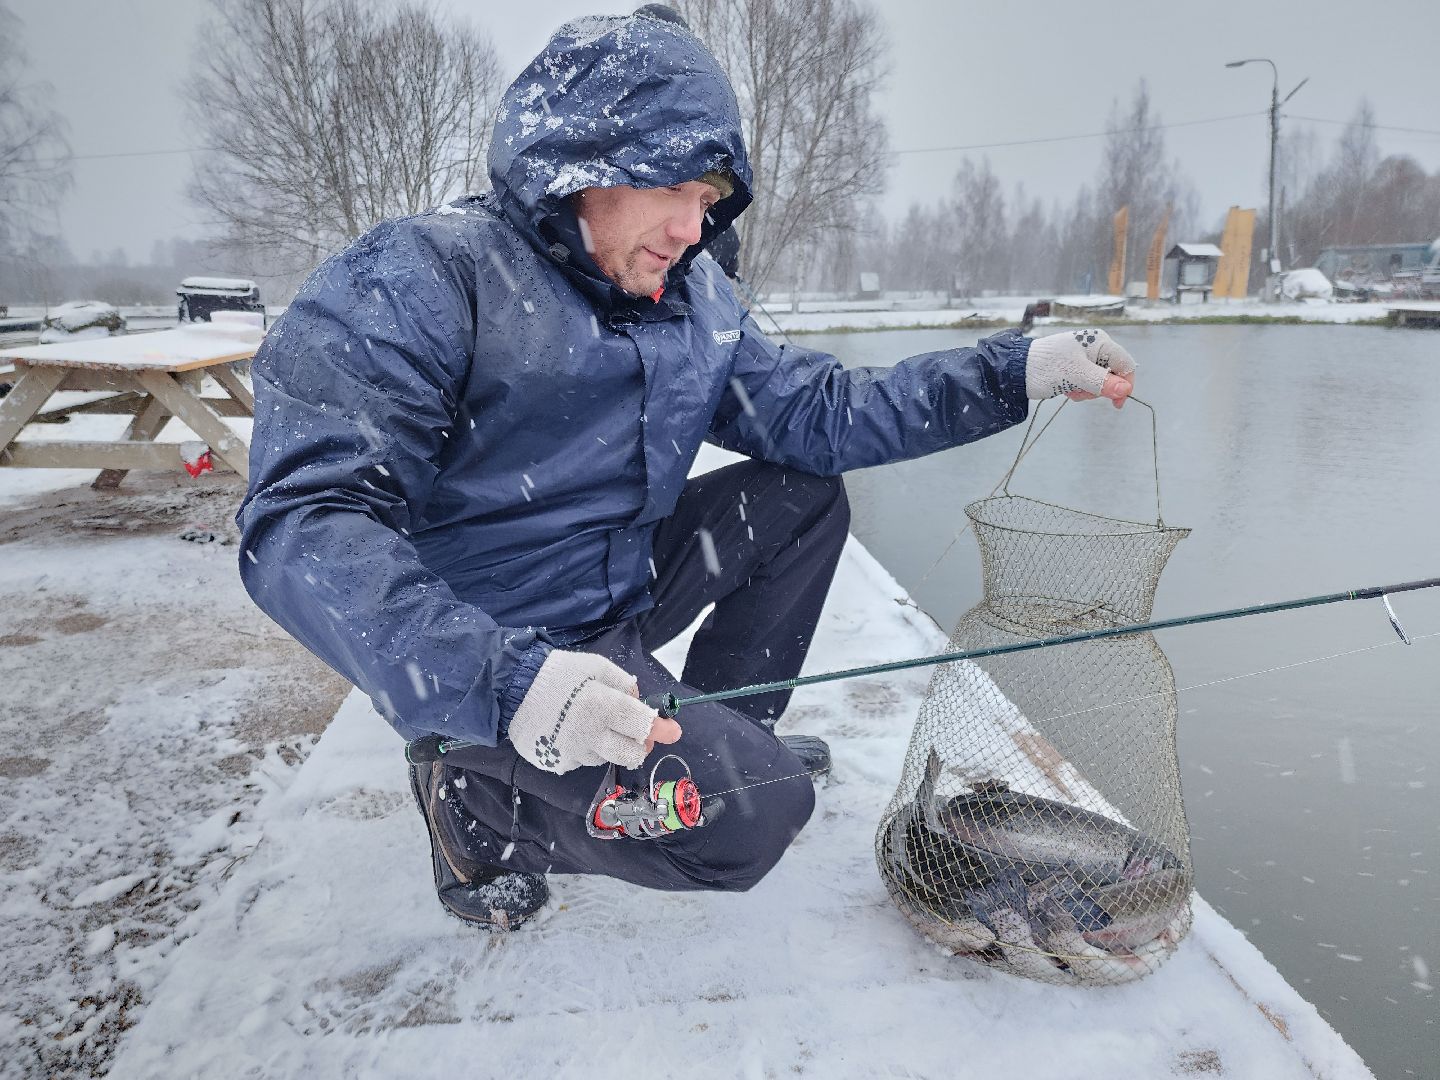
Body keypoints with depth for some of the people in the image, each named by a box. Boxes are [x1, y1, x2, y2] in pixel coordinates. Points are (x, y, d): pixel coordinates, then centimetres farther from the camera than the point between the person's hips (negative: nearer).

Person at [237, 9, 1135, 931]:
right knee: (757, 816, -20)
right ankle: (483, 799, 1)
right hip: (493, 656, -8)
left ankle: (724, 727, 17)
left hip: (621, 592, 8)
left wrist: (1019, 372, -8)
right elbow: (304, 525, -29)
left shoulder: (692, 299, 2)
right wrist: (507, 681, -43)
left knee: (806, 495, 7)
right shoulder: (421, 280, -21)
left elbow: (815, 412, 1)